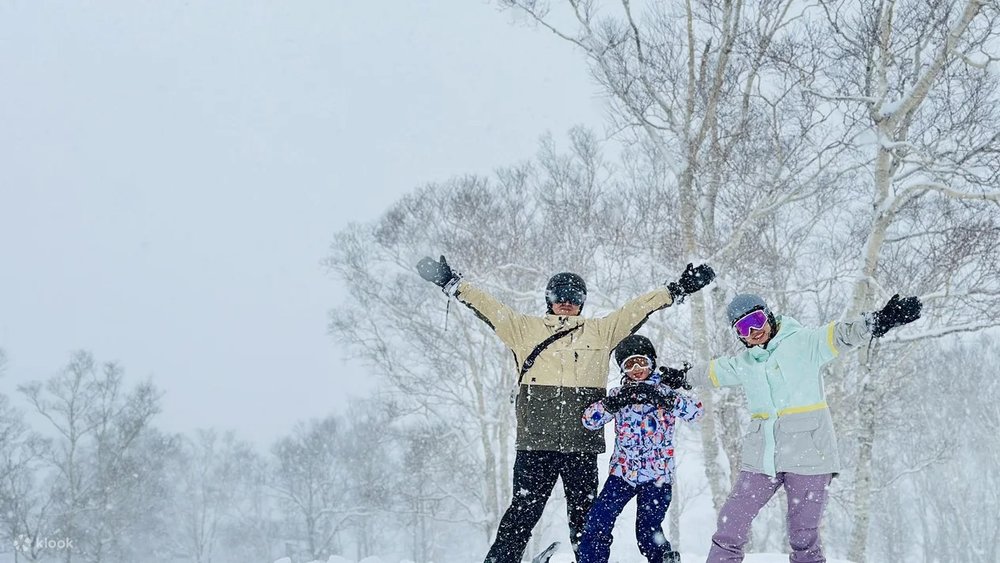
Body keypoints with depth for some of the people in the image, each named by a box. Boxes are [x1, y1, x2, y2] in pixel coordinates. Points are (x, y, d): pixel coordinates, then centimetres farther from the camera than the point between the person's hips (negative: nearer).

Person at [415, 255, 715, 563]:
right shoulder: (526, 329, 12)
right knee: (523, 510, -3)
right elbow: (488, 306, 8)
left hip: (582, 443, 2)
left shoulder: (601, 331, 15)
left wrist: (679, 288, 11)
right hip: (535, 442, -1)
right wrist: (450, 281, 1)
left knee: (584, 514, 9)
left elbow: (639, 307, 14)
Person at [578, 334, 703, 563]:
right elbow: (589, 420, -5)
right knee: (597, 523, -9)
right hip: (623, 472, 2)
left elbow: (696, 411, -16)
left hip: (657, 476, -2)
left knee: (648, 531, -4)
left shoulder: (665, 391, 1)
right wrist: (612, 403, -23)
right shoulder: (619, 395, 7)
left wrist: (663, 398, -30)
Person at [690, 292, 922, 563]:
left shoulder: (803, 342, -2)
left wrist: (879, 320, -32)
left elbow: (841, 335, -16)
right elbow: (707, 371, 32)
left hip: (807, 452, -5)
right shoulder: (741, 365, 14)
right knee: (730, 522, 2)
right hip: (762, 457, 5)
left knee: (803, 535, -3)